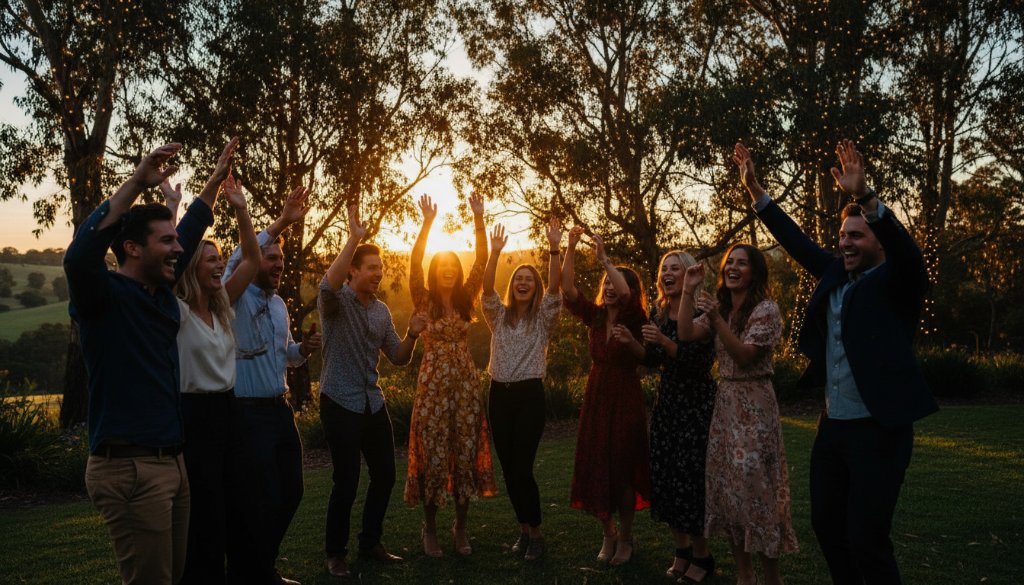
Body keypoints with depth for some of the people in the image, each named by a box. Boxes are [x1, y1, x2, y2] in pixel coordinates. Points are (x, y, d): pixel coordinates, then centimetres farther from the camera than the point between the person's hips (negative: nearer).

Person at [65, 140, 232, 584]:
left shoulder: (161, 293, 11)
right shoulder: (105, 296, -10)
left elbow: (189, 234, 25)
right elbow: (79, 257, -32)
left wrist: (215, 179, 29)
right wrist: (137, 183, -31)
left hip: (171, 462, 8)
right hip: (129, 469, -8)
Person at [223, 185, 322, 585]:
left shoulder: (279, 304, 14)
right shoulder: (235, 298, -9)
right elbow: (237, 261, -31)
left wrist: (302, 349, 0)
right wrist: (280, 223, -32)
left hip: (280, 410, 8)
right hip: (247, 413, -8)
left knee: (289, 492, 15)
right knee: (257, 501, -1)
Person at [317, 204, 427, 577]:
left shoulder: (382, 311, 10)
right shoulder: (336, 301, -9)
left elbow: (398, 359, 13)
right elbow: (327, 285, -35)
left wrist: (412, 335, -8)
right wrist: (354, 238, -36)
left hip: (373, 403, 7)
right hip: (340, 404, -7)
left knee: (385, 475, 11)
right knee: (346, 482, -3)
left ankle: (370, 543, 29)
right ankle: (336, 553, 16)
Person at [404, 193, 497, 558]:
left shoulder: (466, 299, 6)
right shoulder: (424, 301, -1)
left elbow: (481, 260, -2)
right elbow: (414, 263, -15)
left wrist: (478, 219, -10)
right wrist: (427, 223, -23)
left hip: (466, 385, 3)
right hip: (433, 385, -3)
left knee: (466, 454, 6)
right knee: (433, 455, 2)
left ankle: (460, 527, 20)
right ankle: (429, 527, 18)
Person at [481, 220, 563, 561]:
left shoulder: (543, 317, 2)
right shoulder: (499, 315, 10)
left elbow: (554, 287, -12)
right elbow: (486, 289, -6)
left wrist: (554, 249, -24)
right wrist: (495, 253, -18)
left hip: (529, 395, -4)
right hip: (499, 395, 4)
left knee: (522, 468, -8)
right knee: (508, 468, 8)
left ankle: (536, 532, 10)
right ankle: (524, 528, 24)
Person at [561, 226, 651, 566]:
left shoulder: (634, 318, -7)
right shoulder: (595, 315, 4)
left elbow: (627, 293, -28)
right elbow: (568, 289, -7)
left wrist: (603, 257, -23)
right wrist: (570, 248, -16)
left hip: (625, 397, -4)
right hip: (596, 396, 4)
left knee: (622, 467, 2)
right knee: (594, 465, 5)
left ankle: (625, 538, 19)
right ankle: (607, 534, 23)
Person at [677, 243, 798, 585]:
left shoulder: (766, 309, -9)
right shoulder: (720, 307, 12)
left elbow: (744, 356, -18)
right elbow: (686, 334, -2)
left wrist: (717, 319, -27)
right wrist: (688, 291, -7)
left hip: (754, 405, -7)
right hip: (724, 403, 7)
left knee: (754, 485, -5)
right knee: (726, 485, 7)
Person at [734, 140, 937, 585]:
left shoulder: (896, 284, -8)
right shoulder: (835, 274, 9)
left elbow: (906, 249, -27)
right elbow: (796, 241, 12)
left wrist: (865, 196, -41)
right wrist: (754, 188, 7)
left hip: (878, 431, -7)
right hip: (832, 427, 7)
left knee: (867, 539, -3)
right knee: (826, 525, 14)